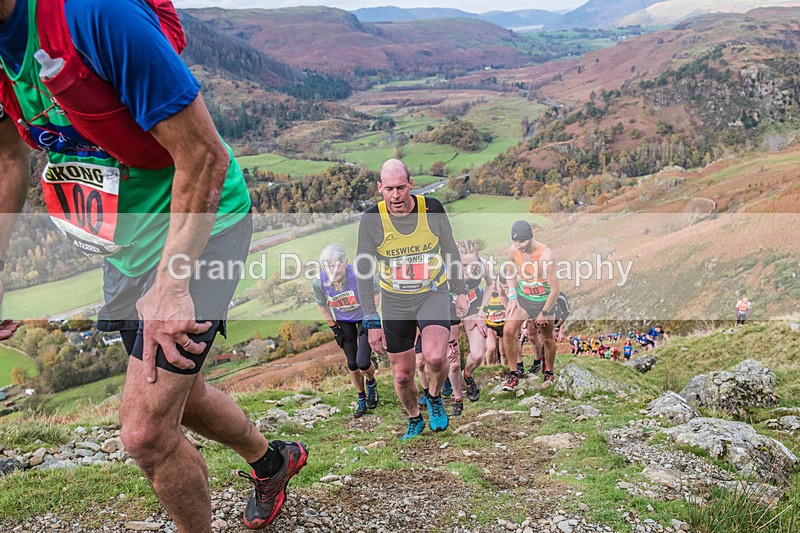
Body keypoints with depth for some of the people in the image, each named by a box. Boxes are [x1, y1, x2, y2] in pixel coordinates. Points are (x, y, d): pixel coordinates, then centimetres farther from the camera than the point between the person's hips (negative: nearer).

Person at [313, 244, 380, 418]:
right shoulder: (319, 283, -25)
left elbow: (376, 292, -12)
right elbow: (323, 306, -1)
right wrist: (334, 328, -1)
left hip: (365, 317, -2)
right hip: (343, 322, 2)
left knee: (363, 362, -13)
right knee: (352, 364, 2)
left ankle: (371, 383, 24)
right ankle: (362, 399, 28)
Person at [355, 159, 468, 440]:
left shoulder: (432, 208, -10)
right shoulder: (371, 219, -13)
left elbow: (450, 251, 6)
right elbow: (363, 272, -8)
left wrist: (461, 291, 8)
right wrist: (371, 321, -11)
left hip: (433, 294, 0)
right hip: (394, 302, 1)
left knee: (435, 358, -24)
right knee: (402, 374, 6)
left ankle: (434, 398, 10)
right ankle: (414, 420, 37)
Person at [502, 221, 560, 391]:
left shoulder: (545, 255, -29)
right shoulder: (513, 250, -13)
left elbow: (555, 289, -23)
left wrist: (544, 313, -14)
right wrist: (512, 297, 1)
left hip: (544, 300, -4)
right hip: (522, 297, 4)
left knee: (548, 339, 10)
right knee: (508, 331, -11)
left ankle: (549, 373, 35)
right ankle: (513, 374, 3)